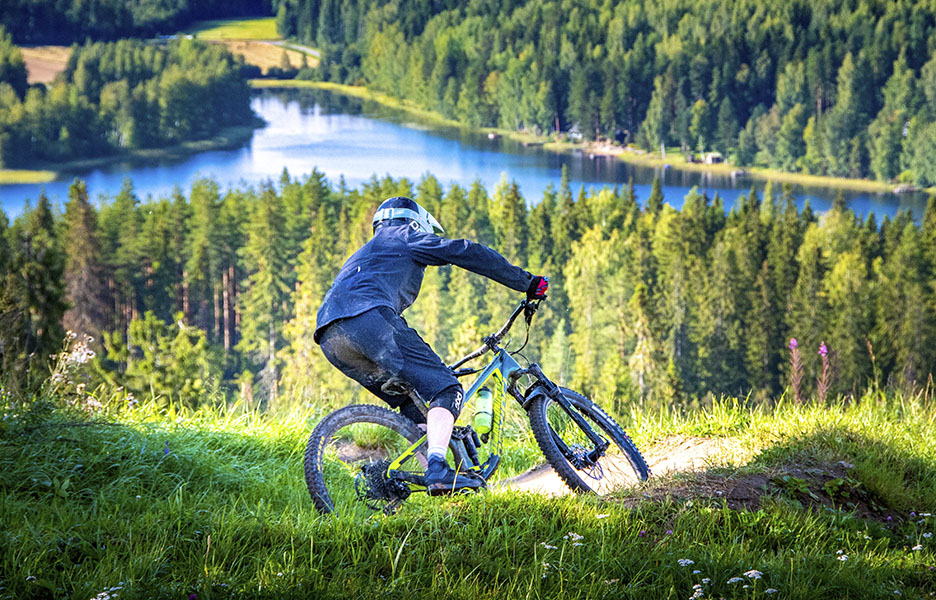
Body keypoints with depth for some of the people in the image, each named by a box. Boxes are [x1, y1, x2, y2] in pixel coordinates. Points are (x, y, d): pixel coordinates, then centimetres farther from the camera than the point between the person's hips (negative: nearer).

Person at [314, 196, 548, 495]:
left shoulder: (364, 253, 43)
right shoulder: (406, 236, 22)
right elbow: (466, 252, 10)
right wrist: (526, 282, 14)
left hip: (329, 338, 8)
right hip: (366, 316, -8)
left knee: (413, 402, 20)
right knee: (446, 390, -8)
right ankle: (437, 470, -29)